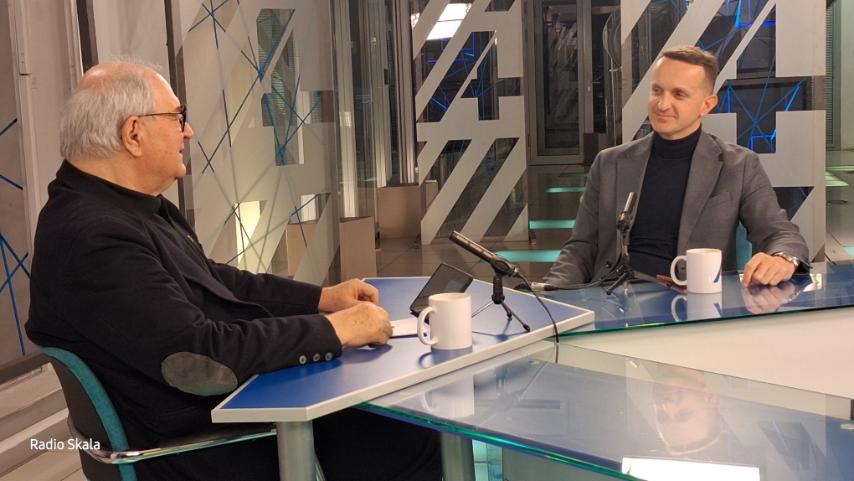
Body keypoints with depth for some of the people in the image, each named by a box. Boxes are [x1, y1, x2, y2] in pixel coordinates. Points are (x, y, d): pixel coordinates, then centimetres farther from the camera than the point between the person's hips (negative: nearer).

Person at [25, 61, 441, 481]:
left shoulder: (130, 204, 7)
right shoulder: (94, 239, -25)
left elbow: (213, 281, 17)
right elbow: (201, 356, -29)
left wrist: (321, 298, 7)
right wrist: (334, 330, -21)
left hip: (238, 398, 10)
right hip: (205, 445, -9)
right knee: (411, 445, -12)